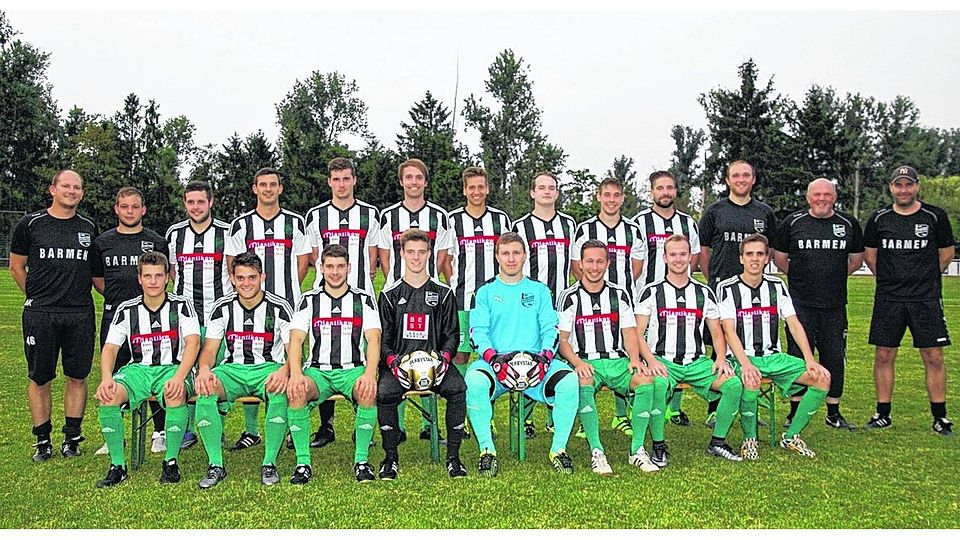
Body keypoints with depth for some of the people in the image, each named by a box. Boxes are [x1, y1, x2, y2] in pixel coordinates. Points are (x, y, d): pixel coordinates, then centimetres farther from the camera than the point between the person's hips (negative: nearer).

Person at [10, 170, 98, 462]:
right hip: (40, 315, -2)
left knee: (78, 377, 5)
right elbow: (16, 266, 11)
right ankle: (42, 441, 17)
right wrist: (37, 297, 8)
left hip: (80, 314, 2)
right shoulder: (30, 224, 3)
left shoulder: (88, 228, 10)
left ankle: (71, 438, 18)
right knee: (39, 378, 5)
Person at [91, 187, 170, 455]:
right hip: (114, 316, 2)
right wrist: (117, 298, 9)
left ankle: (160, 433, 11)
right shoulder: (102, 242, 10)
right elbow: (97, 279, 18)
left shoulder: (156, 242, 6)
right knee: (113, 375, 6)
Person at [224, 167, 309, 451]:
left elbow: (302, 262, 10)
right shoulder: (241, 224, 8)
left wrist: (286, 289, 5)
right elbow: (232, 264, 10)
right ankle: (250, 430, 12)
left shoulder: (295, 222, 8)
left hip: (287, 305, -1)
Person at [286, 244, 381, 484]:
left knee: (368, 392, -33)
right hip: (317, 371, 1)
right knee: (296, 391, -31)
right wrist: (295, 374, -21)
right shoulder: (309, 300, 8)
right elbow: (296, 341, -2)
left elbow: (373, 341, -3)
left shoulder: (363, 299, 7)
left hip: (353, 369, 0)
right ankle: (303, 462, -20)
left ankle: (361, 460, -19)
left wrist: (369, 374, -21)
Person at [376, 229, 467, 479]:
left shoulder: (443, 293, 13)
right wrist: (392, 360, -11)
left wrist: (444, 357, -9)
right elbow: (383, 337, 8)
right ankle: (391, 458, -12)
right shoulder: (390, 294, 11)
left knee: (458, 388, -29)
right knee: (384, 392, -31)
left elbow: (452, 334, 11)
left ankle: (453, 457, -16)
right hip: (400, 362, 0)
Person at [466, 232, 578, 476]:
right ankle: (487, 450, -19)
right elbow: (478, 330, 3)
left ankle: (558, 449, -13)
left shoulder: (539, 290, 20)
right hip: (495, 361, -1)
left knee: (569, 380, -28)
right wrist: (493, 358, -15)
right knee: (474, 381, -34)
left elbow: (550, 328, 10)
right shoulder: (485, 292, 16)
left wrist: (545, 357, -10)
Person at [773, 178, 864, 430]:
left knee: (834, 358, 7)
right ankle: (795, 412, 12)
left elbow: (856, 259, 19)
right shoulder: (792, 222, 1)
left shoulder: (849, 224, 7)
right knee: (798, 357, 0)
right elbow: (779, 258, 11)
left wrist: (834, 277, 13)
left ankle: (834, 413, 21)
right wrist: (800, 277, 8)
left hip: (835, 305, 2)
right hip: (800, 304, -2)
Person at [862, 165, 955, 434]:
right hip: (887, 299, 1)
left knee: (933, 357, 0)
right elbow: (870, 255, 15)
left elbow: (947, 253, 12)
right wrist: (890, 279, 11)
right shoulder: (879, 218, 4)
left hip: (926, 299, -1)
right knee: (884, 356, 4)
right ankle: (883, 414, 15)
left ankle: (940, 417, 12)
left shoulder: (935, 216, 1)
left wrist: (925, 279, 11)